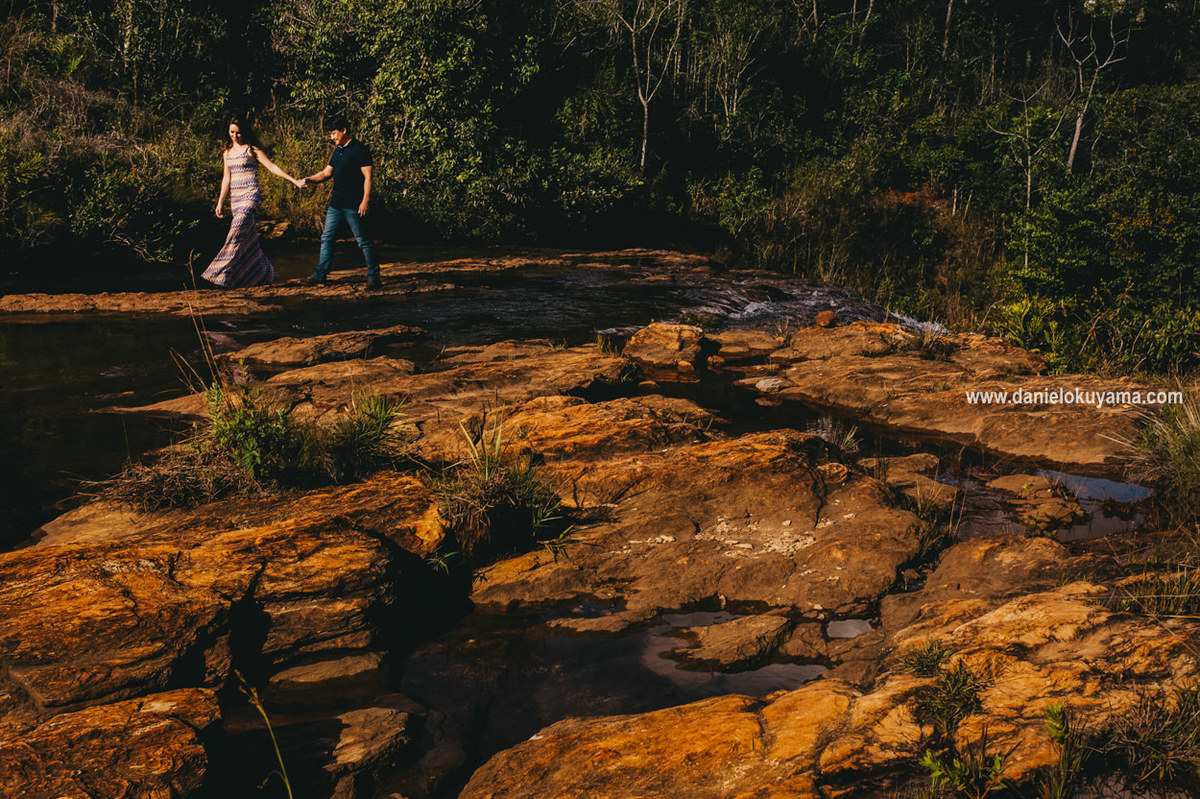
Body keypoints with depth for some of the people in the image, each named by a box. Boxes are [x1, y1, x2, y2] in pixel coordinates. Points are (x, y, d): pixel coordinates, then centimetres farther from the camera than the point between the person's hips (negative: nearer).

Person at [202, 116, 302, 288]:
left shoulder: (251, 150, -1)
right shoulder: (227, 153, 16)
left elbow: (272, 168, -4)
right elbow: (227, 179, 18)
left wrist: (294, 181, -11)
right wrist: (220, 202, 14)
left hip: (250, 195, -6)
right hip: (235, 198, 6)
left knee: (237, 233, -18)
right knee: (248, 237, 6)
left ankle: (225, 274, -21)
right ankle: (264, 274, 15)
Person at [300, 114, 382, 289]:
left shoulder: (359, 149, -9)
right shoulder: (338, 150, 15)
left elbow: (368, 177, -12)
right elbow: (327, 173, 19)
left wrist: (365, 200, -18)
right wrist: (309, 179, 2)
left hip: (353, 206, -8)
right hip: (336, 203, 8)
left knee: (363, 241, -3)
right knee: (327, 238, 9)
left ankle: (373, 277, 4)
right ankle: (320, 275, 16)